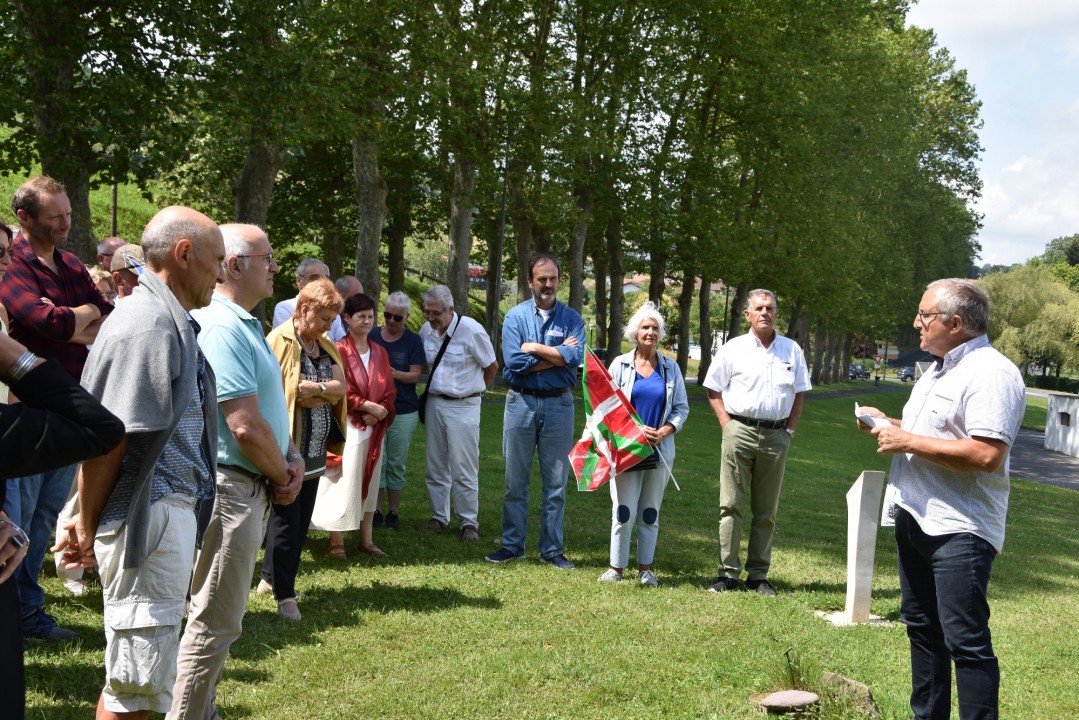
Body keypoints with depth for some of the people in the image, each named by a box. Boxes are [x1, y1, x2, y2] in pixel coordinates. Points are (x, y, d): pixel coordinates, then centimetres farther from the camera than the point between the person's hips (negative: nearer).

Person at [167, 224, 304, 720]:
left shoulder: (245, 324, 13)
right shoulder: (221, 326, -20)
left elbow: (269, 406, 19)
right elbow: (245, 426, -24)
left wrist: (292, 458, 3)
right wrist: (283, 475, -9)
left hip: (251, 488, 11)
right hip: (231, 487, -11)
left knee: (219, 617, 19)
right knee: (215, 622, -2)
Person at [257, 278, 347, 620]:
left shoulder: (325, 347, 11)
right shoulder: (279, 341, -14)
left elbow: (340, 387, 0)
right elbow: (277, 393, -20)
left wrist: (312, 389, -16)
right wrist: (325, 392, -11)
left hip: (314, 450, 8)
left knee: (300, 520, 14)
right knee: (286, 519, -2)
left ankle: (270, 578, 28)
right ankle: (284, 595, 5)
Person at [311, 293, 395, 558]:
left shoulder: (379, 352, 11)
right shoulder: (339, 350, -8)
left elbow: (389, 390, 9)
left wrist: (378, 413, -8)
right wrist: (368, 406, -15)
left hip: (374, 428, 6)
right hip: (347, 426, -6)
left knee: (369, 481, 10)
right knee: (344, 482, -5)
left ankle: (366, 540, 18)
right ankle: (336, 541, 2)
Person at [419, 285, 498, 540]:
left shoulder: (471, 330, -15)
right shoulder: (426, 330, 1)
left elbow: (492, 366, -3)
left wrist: (474, 391, 7)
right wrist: (434, 388, 12)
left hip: (463, 406, -5)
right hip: (434, 402, 5)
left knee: (464, 469, -4)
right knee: (436, 466, 12)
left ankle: (469, 522, 6)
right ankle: (439, 516, 24)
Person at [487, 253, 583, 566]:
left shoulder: (571, 318, 3)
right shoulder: (515, 316, 1)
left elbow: (576, 357, -15)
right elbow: (515, 364, -12)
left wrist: (535, 348, -12)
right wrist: (558, 355, -9)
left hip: (558, 405, 1)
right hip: (521, 402, 0)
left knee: (556, 482, 6)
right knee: (515, 480, 5)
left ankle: (552, 549, 15)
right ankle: (512, 545, 16)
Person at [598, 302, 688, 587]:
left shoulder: (671, 368, 9)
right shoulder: (620, 364, 3)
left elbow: (681, 408, 8)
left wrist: (664, 432, -9)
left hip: (660, 450, 2)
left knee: (650, 512, 7)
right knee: (623, 510, -4)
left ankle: (645, 568, 15)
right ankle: (617, 567, 5)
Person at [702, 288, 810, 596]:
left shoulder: (792, 350, 9)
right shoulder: (733, 348, 3)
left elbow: (799, 393, 14)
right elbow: (713, 389, 6)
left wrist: (790, 429, 4)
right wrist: (727, 425, -4)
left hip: (776, 435, 2)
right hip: (740, 430, -2)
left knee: (766, 510, 7)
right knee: (731, 505, -2)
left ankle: (758, 574, 14)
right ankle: (728, 572, 1)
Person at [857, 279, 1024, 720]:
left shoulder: (991, 373, -16)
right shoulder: (938, 369, 16)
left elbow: (986, 455, -28)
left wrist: (907, 441, -21)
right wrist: (889, 426, 9)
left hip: (958, 531, -10)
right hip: (914, 519, 10)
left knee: (966, 641, -8)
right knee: (922, 628, 18)